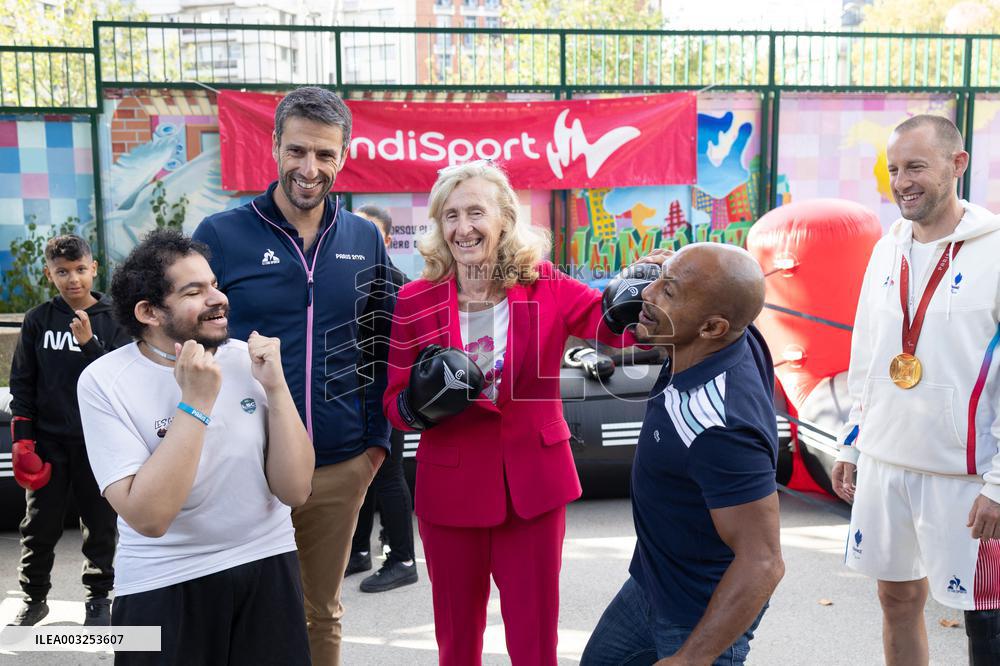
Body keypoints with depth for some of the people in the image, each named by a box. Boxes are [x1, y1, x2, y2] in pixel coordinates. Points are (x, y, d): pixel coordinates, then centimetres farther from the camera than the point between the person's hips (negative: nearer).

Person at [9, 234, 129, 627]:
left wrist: (89, 343, -20)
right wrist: (22, 436, -1)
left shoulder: (113, 320, -2)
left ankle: (99, 597, 24)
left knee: (100, 524, 9)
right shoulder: (38, 320, 1)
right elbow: (21, 382, 4)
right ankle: (34, 596, 27)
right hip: (48, 440, 1)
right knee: (40, 525, 10)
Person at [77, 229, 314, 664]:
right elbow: (149, 517, -22)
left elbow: (295, 490, -9)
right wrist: (196, 403, -26)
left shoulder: (246, 360, -5)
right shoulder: (104, 382, -13)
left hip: (268, 566, 3)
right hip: (165, 585, -3)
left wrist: (275, 386, -18)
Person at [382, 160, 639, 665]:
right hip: (450, 489, 1)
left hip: (533, 485, 0)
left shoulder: (546, 287, -5)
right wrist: (422, 400, -23)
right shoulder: (416, 300, -5)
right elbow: (395, 405, -1)